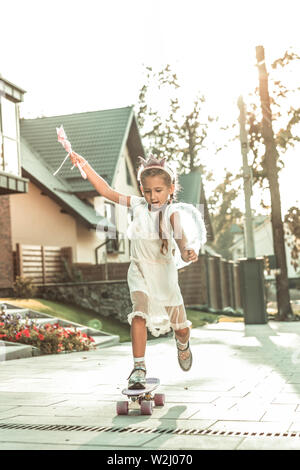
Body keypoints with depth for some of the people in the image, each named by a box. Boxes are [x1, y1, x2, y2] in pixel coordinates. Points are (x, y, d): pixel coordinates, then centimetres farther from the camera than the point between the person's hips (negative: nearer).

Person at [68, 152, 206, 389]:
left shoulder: (172, 211, -13)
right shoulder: (138, 205, -2)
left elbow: (179, 233, -33)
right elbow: (107, 191, 4)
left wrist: (187, 251, -55)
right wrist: (85, 165, 0)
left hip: (164, 271, -1)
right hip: (140, 270, 1)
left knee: (181, 328, 10)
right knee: (139, 312, -24)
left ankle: (183, 345, 47)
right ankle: (139, 367, -18)